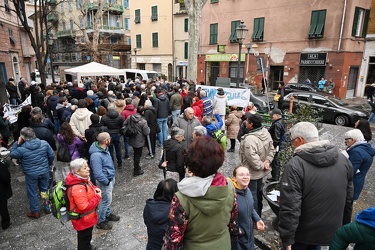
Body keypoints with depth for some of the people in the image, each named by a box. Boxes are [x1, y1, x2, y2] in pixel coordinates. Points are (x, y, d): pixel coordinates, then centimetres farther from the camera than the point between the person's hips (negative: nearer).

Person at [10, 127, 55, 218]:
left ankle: (35, 212, 31)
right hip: (44, 171, 3)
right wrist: (49, 164, 14)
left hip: (31, 174, -2)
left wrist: (17, 143, -2)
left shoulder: (21, 149, -20)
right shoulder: (44, 143, -14)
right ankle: (47, 208, 35)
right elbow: (52, 155, -4)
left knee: (32, 193, 16)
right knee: (45, 189, 22)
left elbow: (12, 154, 1)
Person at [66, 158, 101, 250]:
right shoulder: (77, 188, -35)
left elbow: (90, 187, 16)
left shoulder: (83, 179, -6)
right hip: (83, 220, -10)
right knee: (84, 236, 15)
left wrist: (96, 189, -7)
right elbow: (85, 208, -35)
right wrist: (98, 197, -25)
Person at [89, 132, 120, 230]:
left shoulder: (104, 148, -2)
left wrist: (112, 178, 14)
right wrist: (107, 182, -18)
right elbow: (98, 174, -30)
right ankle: (100, 222, 25)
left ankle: (108, 214, 45)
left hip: (111, 178, 9)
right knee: (106, 201, 6)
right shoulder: (96, 155, -33)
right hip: (105, 182, -9)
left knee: (108, 199, 25)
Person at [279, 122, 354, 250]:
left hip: (303, 232, -5)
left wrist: (287, 239, -16)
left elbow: (289, 206, -25)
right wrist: (344, 225, 19)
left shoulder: (295, 165, -25)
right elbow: (348, 198, 6)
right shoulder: (343, 160, -4)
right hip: (332, 230, 6)